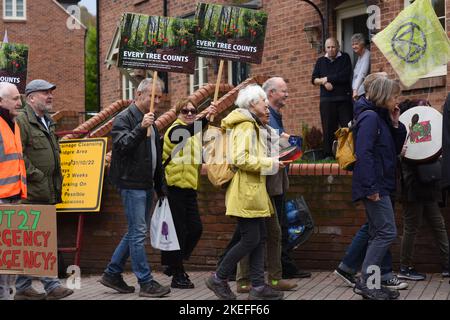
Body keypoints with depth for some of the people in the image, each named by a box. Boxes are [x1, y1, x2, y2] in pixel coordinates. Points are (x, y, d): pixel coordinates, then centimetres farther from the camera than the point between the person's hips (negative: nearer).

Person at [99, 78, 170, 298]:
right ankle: (146, 283, -2)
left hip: (146, 185, 9)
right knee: (138, 232, -6)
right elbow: (121, 144, -23)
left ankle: (112, 274, 22)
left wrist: (160, 187, 20)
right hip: (131, 184, -9)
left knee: (135, 232, 13)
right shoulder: (124, 118, -7)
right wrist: (141, 128, -33)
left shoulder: (150, 120, 18)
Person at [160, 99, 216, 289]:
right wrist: (207, 118, -48)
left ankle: (173, 265, 25)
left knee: (195, 229, 7)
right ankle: (177, 276, 6)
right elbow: (187, 132, -34)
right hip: (174, 188, -8)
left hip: (189, 189, 8)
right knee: (179, 230, -4)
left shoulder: (195, 134, 18)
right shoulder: (175, 129, -10)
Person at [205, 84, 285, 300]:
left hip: (253, 191, 10)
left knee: (260, 239, 8)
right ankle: (218, 279, 6)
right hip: (245, 192, -10)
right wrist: (269, 163, -14)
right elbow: (240, 159, -23)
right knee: (251, 240, -7)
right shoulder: (245, 126, -12)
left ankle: (258, 286, 11)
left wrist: (269, 161, 12)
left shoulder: (251, 125, 20)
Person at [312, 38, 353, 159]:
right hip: (326, 100, 2)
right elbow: (314, 79, 11)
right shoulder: (321, 61, 17)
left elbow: (345, 76, -7)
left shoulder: (345, 58, 7)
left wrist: (326, 78, -2)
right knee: (328, 128, 0)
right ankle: (328, 155, 4)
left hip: (344, 99, -2)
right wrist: (324, 82, -10)